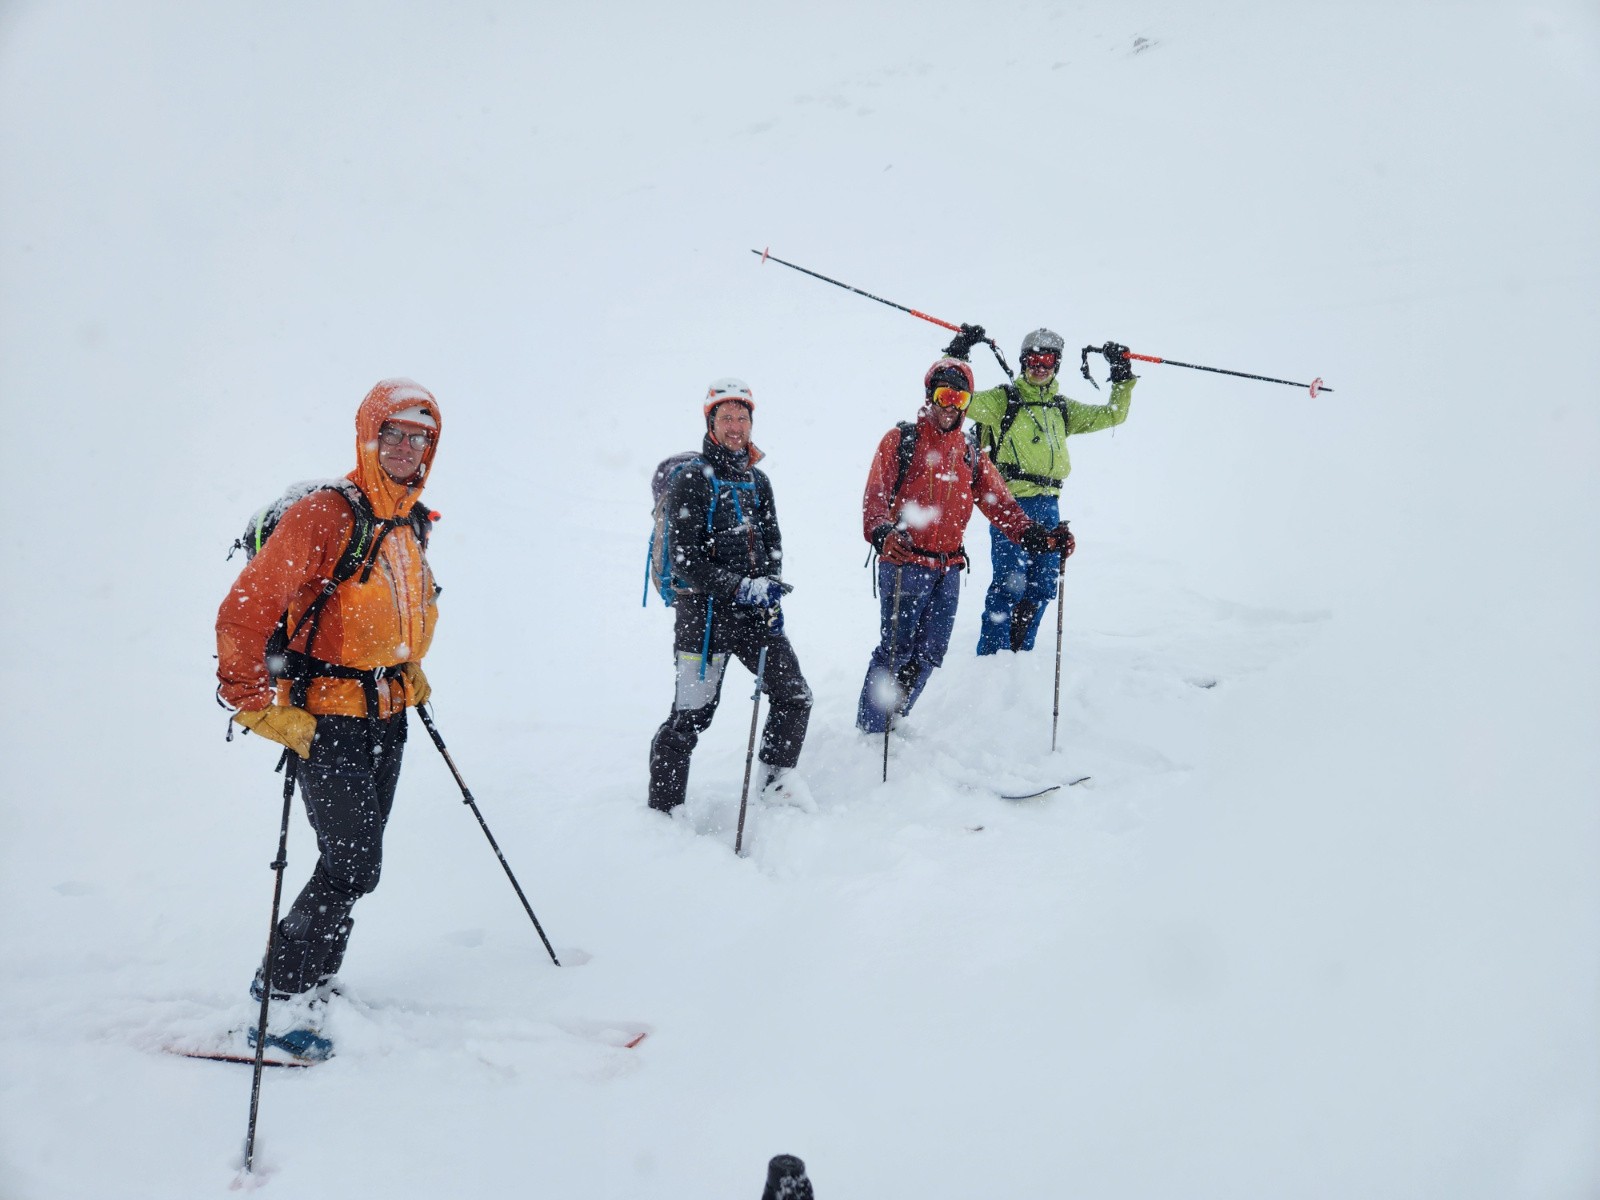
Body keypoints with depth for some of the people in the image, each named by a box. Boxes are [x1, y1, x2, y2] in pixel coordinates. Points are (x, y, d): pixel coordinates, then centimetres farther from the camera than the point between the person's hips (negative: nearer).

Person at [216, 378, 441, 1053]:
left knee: (355, 860, 13)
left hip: (387, 717, 8)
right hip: (327, 721, -8)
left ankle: (300, 979, 29)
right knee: (353, 865, -9)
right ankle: (282, 1007, 5)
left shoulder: (412, 523, 9)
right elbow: (244, 613, -22)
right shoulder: (326, 515, -18)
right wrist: (259, 706, -22)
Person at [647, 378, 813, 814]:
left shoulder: (757, 482, 14)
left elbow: (772, 545, 15)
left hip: (754, 611, 6)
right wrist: (741, 587, -21)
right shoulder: (690, 481, -7)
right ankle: (663, 811, 7)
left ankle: (777, 778, 21)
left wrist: (771, 594, -3)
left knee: (795, 696, 3)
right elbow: (685, 559, -13)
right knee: (690, 717, -4)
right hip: (704, 610, -6)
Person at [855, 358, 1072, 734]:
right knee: (896, 649, -10)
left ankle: (891, 723, 21)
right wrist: (884, 535, -30)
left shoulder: (971, 457, 17)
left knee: (928, 655, 6)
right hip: (904, 565, -5)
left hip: (948, 571, 5)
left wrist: (1039, 537, -9)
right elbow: (875, 498, -9)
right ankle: (869, 732, 0)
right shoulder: (900, 441, 2)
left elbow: (1001, 505, 8)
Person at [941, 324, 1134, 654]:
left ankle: (1019, 655, 19)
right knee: (1009, 584, -11)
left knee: (1042, 587, 7)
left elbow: (1113, 415, 25)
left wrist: (1123, 377, 16)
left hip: (1048, 506, 6)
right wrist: (956, 356, -13)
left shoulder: (1063, 409, 19)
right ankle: (991, 658, -5)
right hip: (1012, 502, -6)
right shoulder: (1003, 399, 3)